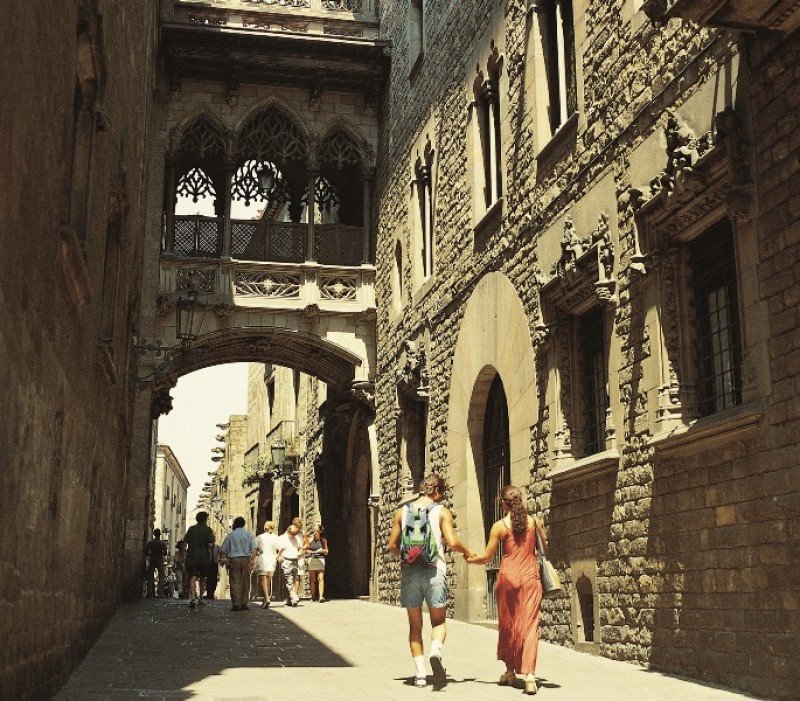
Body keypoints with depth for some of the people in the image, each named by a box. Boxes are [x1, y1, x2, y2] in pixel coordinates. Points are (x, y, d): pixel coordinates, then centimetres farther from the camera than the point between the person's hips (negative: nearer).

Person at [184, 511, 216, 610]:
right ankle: (200, 598, 24)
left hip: (191, 557, 1)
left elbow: (185, 542, 5)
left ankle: (193, 597, -28)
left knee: (192, 577, -9)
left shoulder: (191, 529, 7)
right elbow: (210, 545, -13)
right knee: (202, 578, 16)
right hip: (204, 557, -1)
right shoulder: (208, 530, -3)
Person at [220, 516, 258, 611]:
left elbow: (223, 549, 5)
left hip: (234, 560, -1)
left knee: (235, 582, 0)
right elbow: (254, 547, -4)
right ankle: (244, 604, 8)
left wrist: (224, 558, 17)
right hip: (246, 559, 1)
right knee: (245, 582, 8)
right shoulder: (249, 534, 6)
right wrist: (253, 559, -5)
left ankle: (236, 604, -7)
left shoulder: (230, 535, 4)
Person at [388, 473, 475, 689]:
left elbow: (392, 545, 9)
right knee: (438, 621, 9)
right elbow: (452, 542, -10)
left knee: (415, 625, 12)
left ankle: (420, 673, 8)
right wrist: (467, 552, 9)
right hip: (434, 571, -2)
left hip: (409, 572, 2)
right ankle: (435, 653, -20)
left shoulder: (402, 511, 8)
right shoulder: (442, 511, -1)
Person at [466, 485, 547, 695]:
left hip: (508, 576, -1)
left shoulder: (500, 526, -4)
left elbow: (487, 557, -1)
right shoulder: (534, 521, 3)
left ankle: (510, 672, 25)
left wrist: (468, 559, 18)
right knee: (529, 625, -3)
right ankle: (529, 674, -18)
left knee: (507, 625, 15)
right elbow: (544, 547, 16)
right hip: (530, 576, 1)